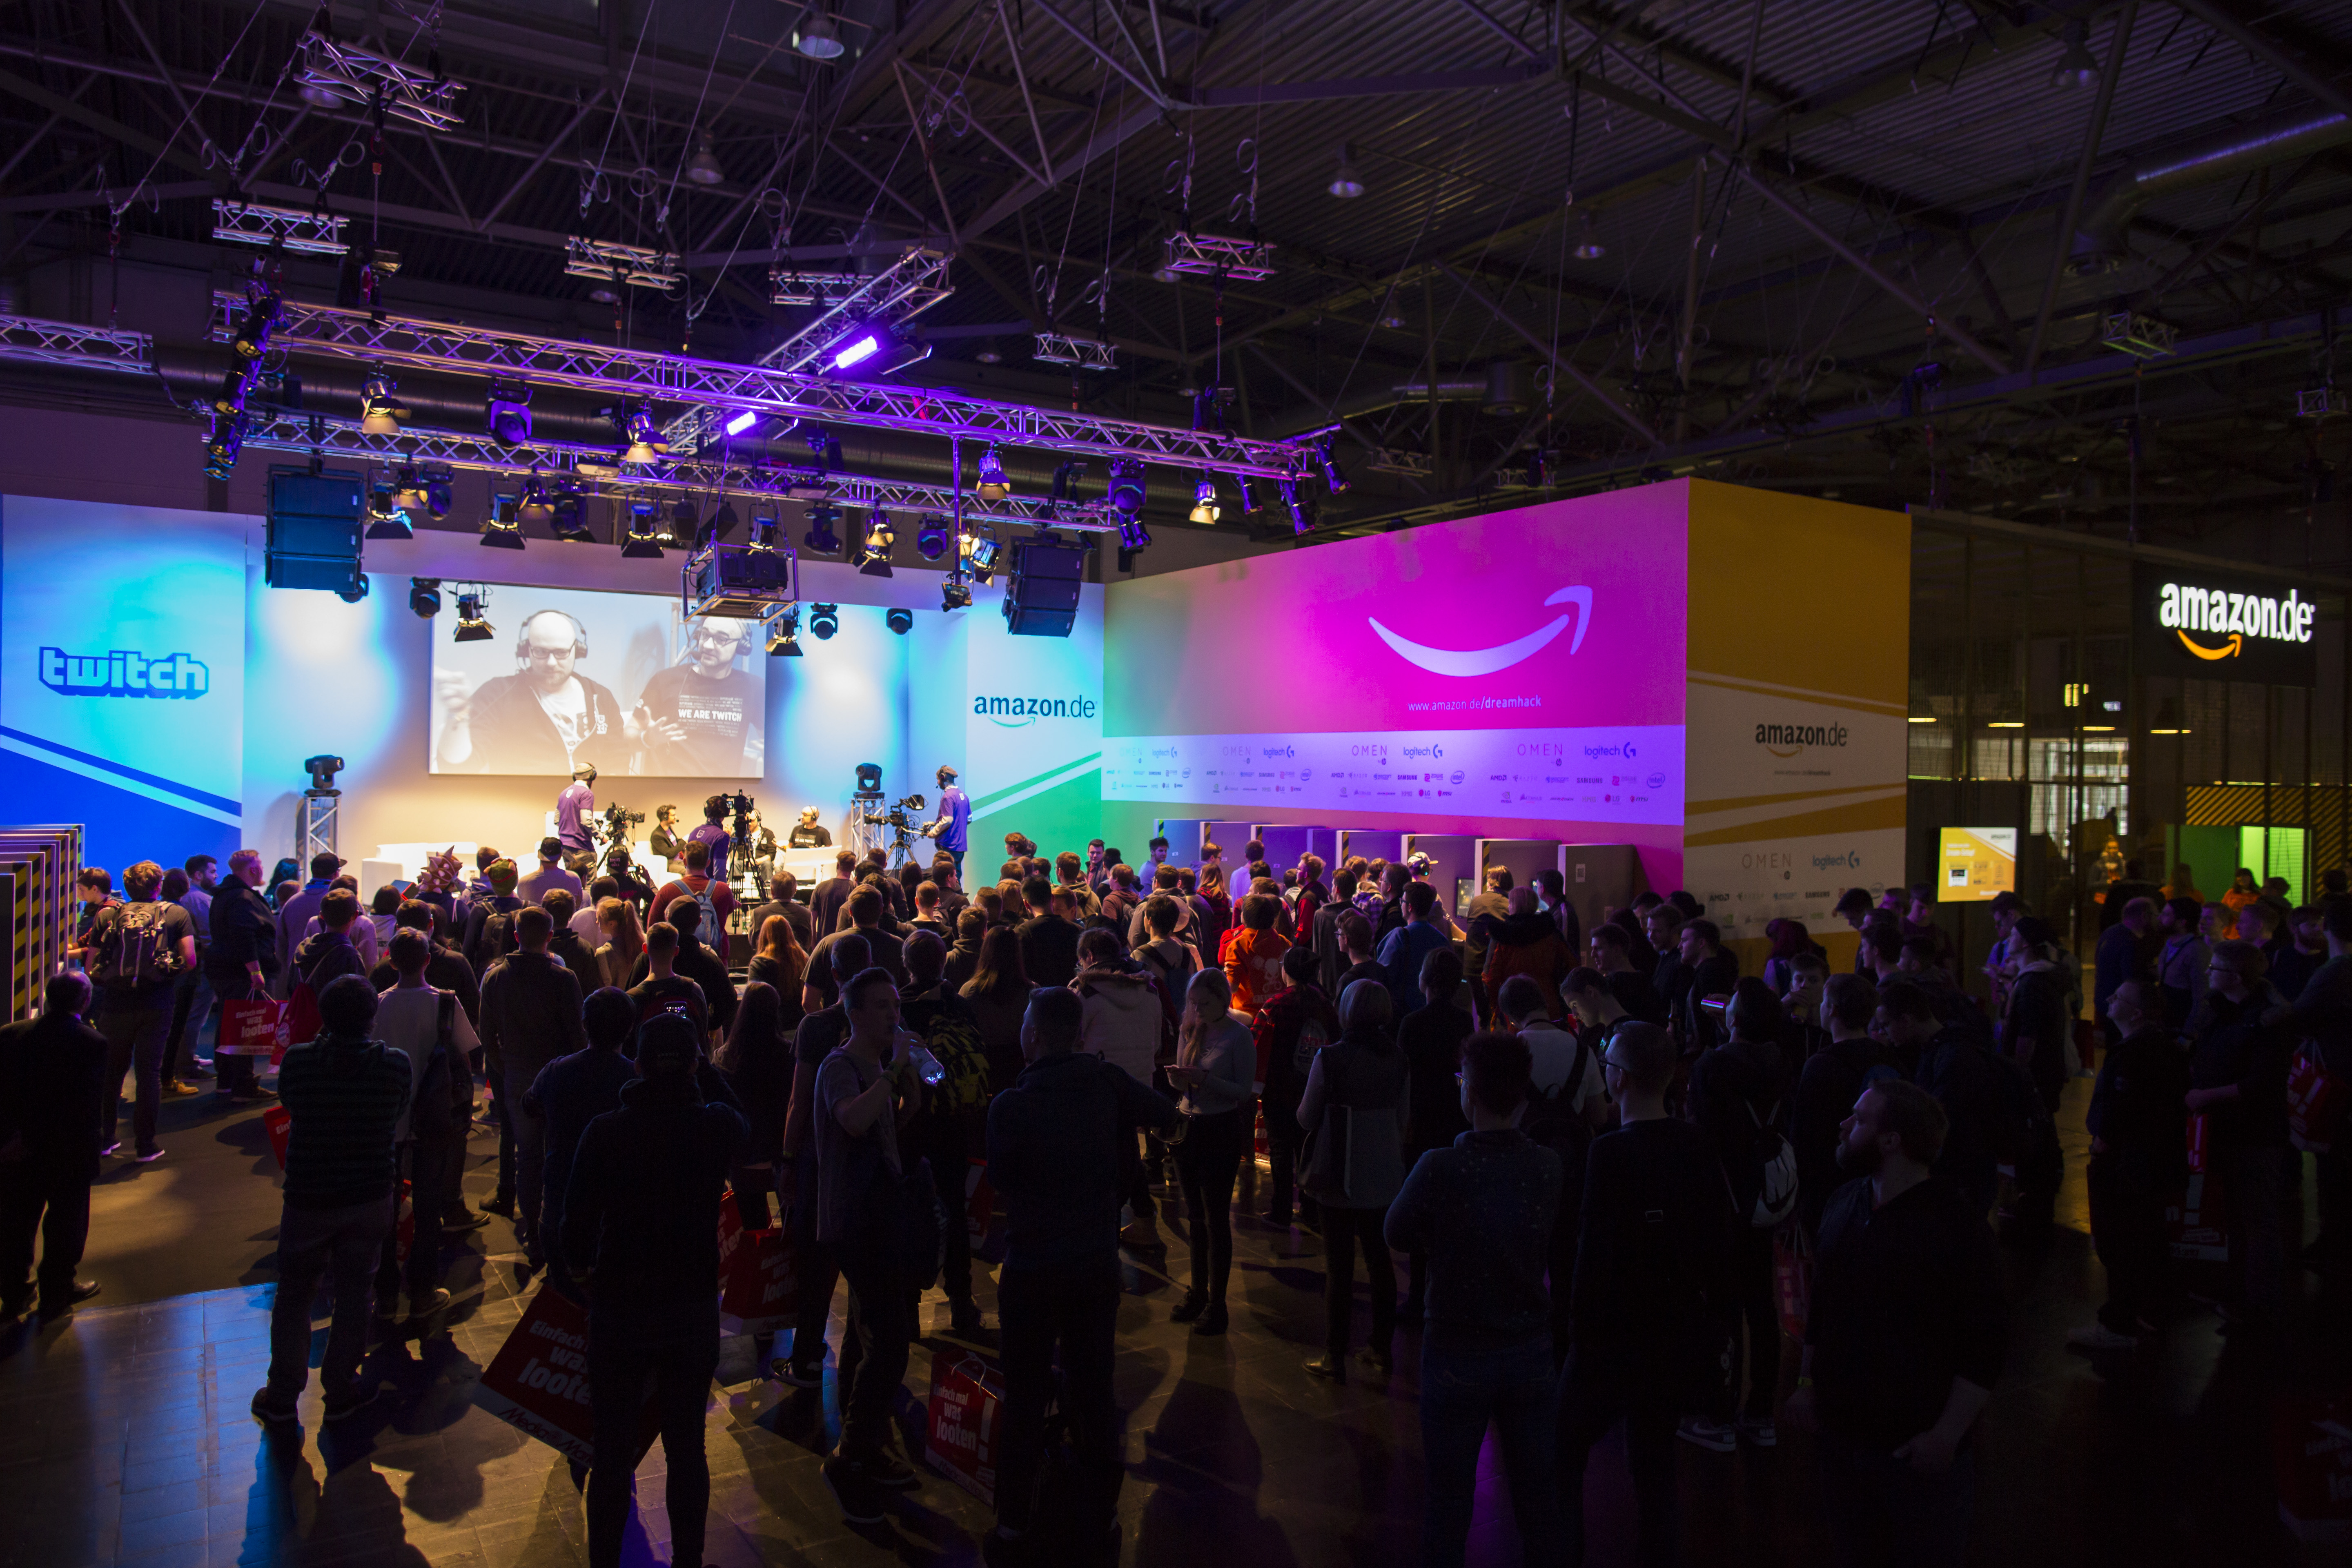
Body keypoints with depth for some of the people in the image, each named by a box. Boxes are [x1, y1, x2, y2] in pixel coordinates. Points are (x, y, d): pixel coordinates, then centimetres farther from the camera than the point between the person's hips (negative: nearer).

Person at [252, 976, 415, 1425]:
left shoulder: (297, 1061, -16)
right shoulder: (395, 1064, -15)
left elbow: (289, 1104, 3)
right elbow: (396, 1121, -2)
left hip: (307, 1199, 0)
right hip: (370, 1198, 0)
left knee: (293, 1296, 17)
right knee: (353, 1294, 15)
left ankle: (282, 1398, 27)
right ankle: (341, 1392, 25)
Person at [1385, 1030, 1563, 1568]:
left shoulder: (1440, 1169, -22)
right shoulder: (1548, 1168, -12)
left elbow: (1395, 1234, -8)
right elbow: (1548, 1240, 2)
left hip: (1457, 1357, -3)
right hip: (1531, 1352, 3)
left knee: (1448, 1496, 14)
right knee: (1537, 1494, 17)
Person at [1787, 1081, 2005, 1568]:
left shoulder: (1955, 1221, -17)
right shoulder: (1844, 1204, 3)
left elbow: (1985, 1342, -15)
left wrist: (1947, 1435, -17)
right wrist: (1807, 1381, 11)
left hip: (1919, 1449, -5)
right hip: (1840, 1432, 5)